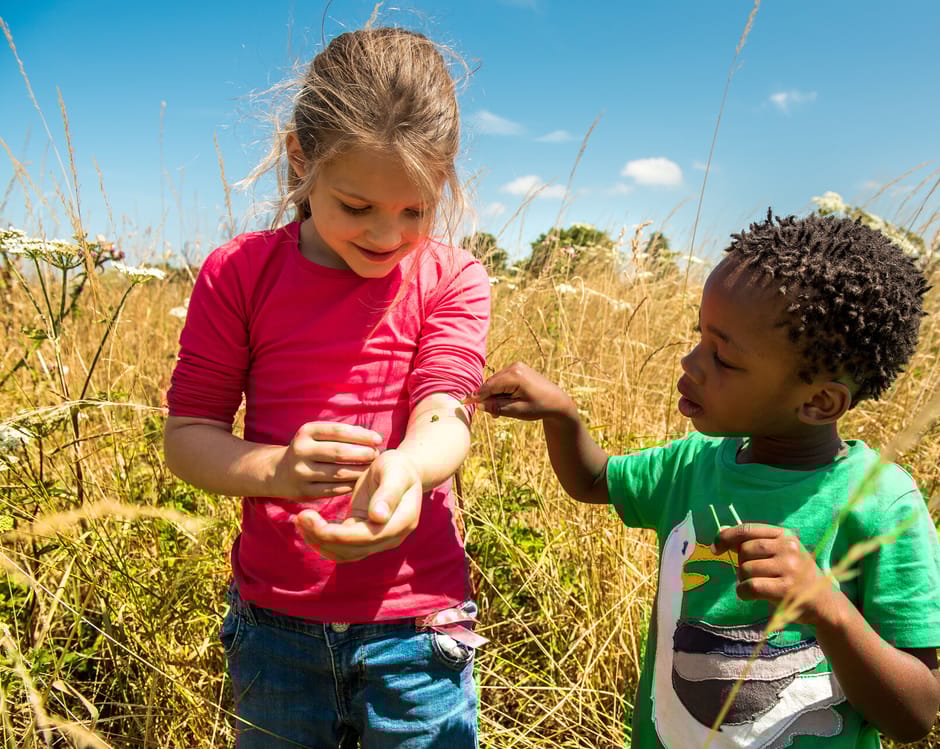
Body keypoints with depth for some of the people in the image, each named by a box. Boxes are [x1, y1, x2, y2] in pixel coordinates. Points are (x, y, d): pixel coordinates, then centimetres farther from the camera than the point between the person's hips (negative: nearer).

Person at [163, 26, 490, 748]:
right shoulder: (239, 273, -7)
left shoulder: (452, 280, -6)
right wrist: (273, 470, -30)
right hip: (274, 621, 1)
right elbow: (186, 436, -8)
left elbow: (444, 416, -18)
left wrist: (403, 469, -42)